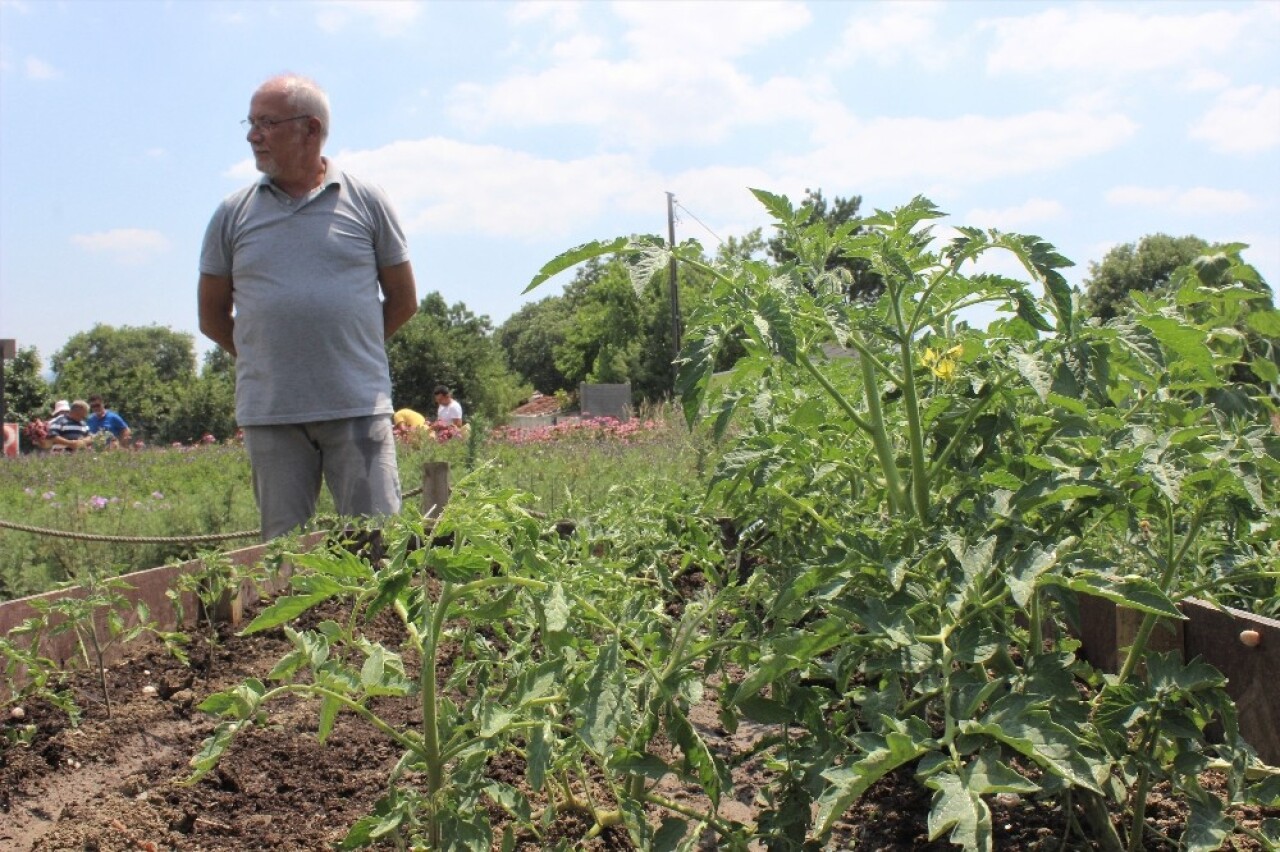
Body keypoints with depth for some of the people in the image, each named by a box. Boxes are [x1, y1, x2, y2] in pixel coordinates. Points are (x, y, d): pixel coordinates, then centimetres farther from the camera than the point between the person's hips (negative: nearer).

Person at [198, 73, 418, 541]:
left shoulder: (365, 201, 4)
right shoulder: (233, 214, 8)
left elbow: (403, 300, 11)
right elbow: (212, 317, 16)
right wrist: (271, 360, 12)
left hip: (358, 407, -2)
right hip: (269, 414, 2)